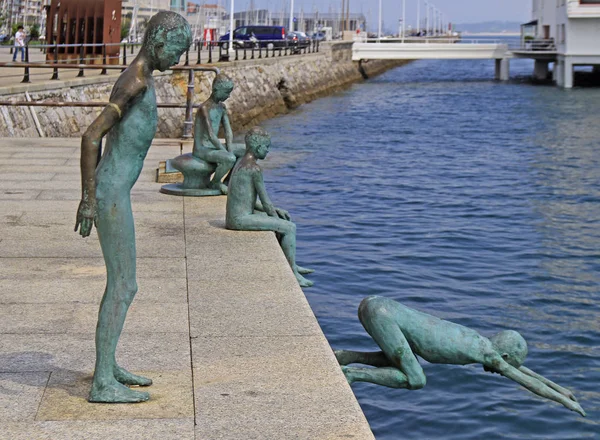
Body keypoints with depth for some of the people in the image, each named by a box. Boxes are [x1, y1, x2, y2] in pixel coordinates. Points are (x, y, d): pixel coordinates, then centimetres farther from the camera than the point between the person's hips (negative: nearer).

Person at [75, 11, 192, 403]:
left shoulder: (139, 80, 15)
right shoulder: (136, 83, -17)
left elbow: (100, 135, 21)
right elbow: (91, 136, -22)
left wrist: (91, 194, 24)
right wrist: (90, 199, -19)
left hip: (113, 192, 10)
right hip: (112, 194, -10)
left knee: (123, 284, 17)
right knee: (122, 287, -7)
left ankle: (108, 366, 28)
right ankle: (103, 384, -3)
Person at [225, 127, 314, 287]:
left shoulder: (241, 164, 15)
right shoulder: (254, 168, -16)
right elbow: (266, 202, -13)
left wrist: (275, 211, 15)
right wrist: (277, 222, 1)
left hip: (234, 218, 11)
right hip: (241, 219, -11)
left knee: (283, 221, 25)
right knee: (289, 228, -8)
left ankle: (292, 266, 31)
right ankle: (293, 273, 0)